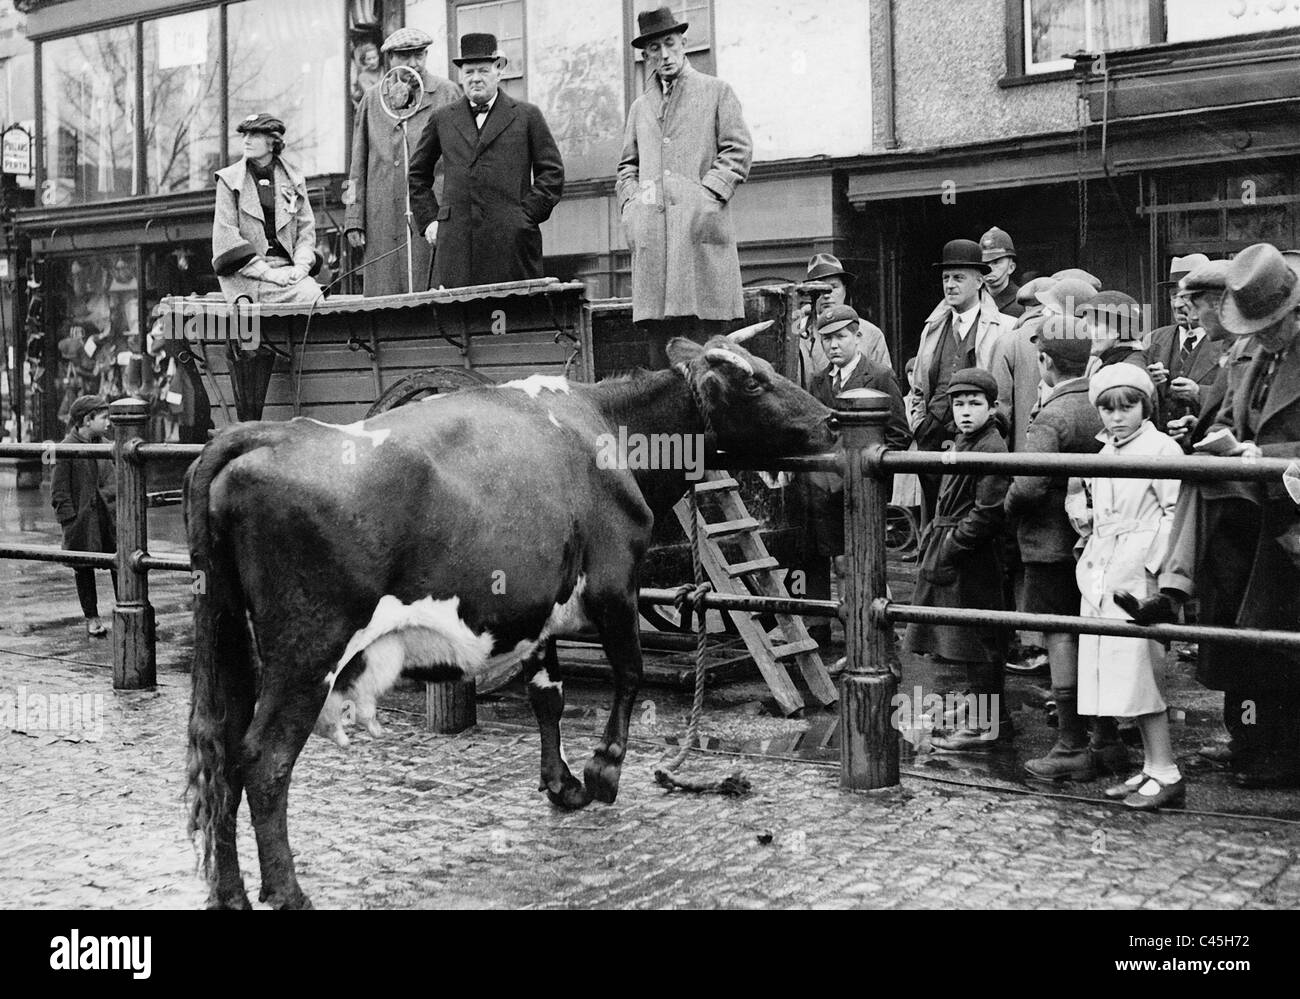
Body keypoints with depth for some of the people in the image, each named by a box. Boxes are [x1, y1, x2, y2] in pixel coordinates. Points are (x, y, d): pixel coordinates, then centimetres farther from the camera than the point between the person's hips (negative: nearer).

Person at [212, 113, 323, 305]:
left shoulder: (294, 181, 13)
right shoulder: (229, 180, 3)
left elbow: (306, 229, 12)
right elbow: (225, 236, -5)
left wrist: (301, 266, -9)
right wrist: (266, 272, -16)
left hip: (285, 267, 3)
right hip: (244, 272, -3)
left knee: (317, 296, -27)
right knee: (309, 296, -28)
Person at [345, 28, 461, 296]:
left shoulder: (447, 93, 7)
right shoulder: (371, 100, 14)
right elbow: (359, 166, 15)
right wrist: (354, 220, 7)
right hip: (383, 221, 2)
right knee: (383, 297, -1)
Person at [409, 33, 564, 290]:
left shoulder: (527, 115, 9)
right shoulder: (442, 119, 16)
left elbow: (552, 172, 7)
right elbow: (417, 174, 24)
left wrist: (528, 216, -2)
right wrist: (428, 220, 12)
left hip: (511, 243, -2)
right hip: (455, 245, 2)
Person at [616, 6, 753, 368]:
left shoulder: (716, 92, 11)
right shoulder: (639, 107, 23)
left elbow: (738, 150, 3)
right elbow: (627, 165, 24)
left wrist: (709, 193, -9)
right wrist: (630, 201, 5)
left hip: (700, 228, -4)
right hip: (651, 235, 4)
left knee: (704, 332, -10)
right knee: (657, 327, -1)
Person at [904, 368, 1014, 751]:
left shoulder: (991, 449, -17)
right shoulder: (962, 443, 15)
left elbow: (988, 512, -21)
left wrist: (950, 546, -19)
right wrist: (935, 536, 12)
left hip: (973, 558, -10)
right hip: (951, 550, 10)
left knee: (976, 640, -3)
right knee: (970, 639, 16)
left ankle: (988, 724, 6)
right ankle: (982, 712, 28)